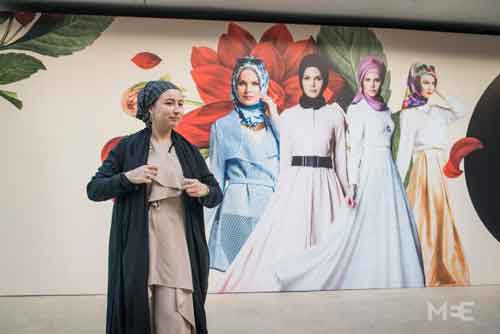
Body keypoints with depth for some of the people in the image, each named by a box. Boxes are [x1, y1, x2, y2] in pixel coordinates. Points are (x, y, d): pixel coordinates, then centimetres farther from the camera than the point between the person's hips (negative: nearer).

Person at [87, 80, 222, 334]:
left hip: (178, 248, 2)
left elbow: (217, 194, 13)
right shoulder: (128, 146, 2)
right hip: (137, 248, -1)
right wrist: (128, 177, -14)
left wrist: (204, 191, -9)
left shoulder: (188, 150, 9)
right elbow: (94, 189, 1)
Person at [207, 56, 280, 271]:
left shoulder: (273, 121, 11)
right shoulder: (223, 126, 3)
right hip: (238, 208, -2)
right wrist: (210, 220, 2)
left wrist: (275, 119, -2)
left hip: (273, 207, 3)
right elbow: (216, 176, 4)